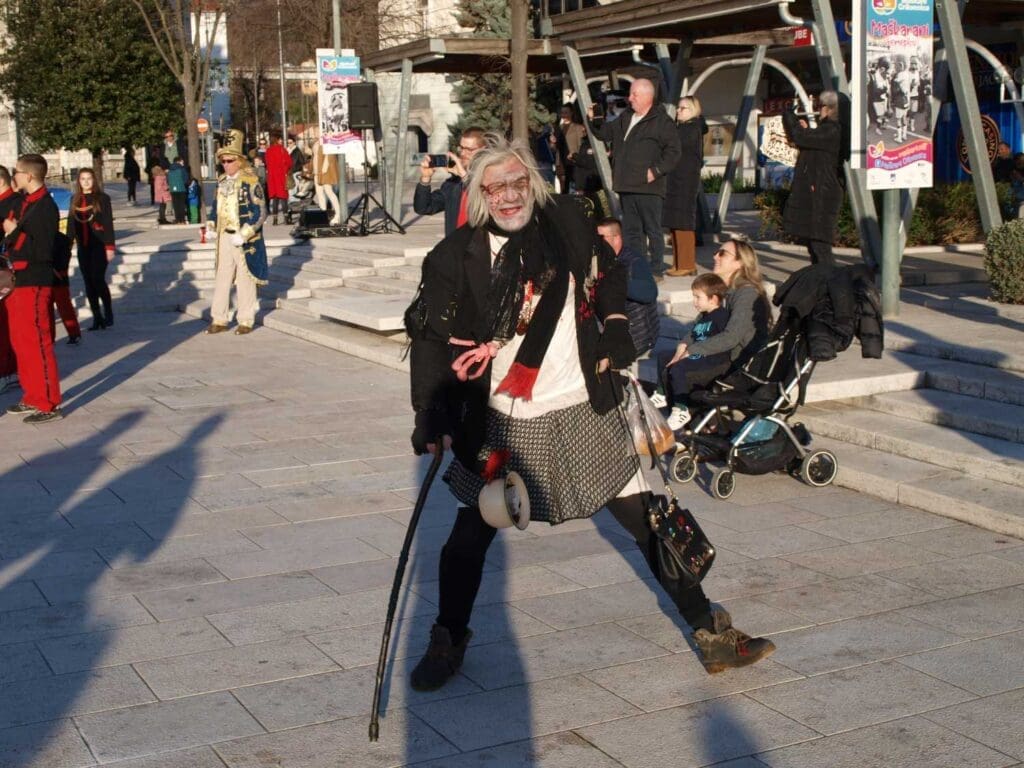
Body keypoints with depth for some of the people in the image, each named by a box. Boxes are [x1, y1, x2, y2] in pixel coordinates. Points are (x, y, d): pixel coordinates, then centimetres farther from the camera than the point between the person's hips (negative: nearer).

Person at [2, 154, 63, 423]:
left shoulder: (44, 207, -16)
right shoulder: (24, 202, 12)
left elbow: (42, 250, -22)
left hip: (34, 284, -10)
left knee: (37, 342, -6)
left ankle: (49, 405, -1)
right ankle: (32, 398, 26)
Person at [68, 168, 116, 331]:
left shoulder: (102, 198, -2)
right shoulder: (75, 199, 11)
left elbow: (108, 223, -5)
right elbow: (71, 224, 14)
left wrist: (110, 246, -10)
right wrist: (68, 244, 10)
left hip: (99, 246, -5)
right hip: (83, 247, 5)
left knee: (98, 279, -12)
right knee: (89, 282, 5)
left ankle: (108, 315, 2)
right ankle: (97, 317, 11)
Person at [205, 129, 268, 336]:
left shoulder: (250, 182, -12)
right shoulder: (222, 182, 9)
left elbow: (261, 212, -15)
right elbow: (216, 205, 22)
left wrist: (243, 235, -20)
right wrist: (213, 226, 7)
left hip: (244, 239, -6)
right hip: (224, 237, 6)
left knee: (245, 279, 3)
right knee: (221, 278, 9)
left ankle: (246, 321, 13)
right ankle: (219, 319, 16)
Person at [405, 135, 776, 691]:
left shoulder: (567, 224, -1)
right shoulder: (456, 259, -8)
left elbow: (608, 275, 17)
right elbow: (431, 341, -7)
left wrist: (614, 332, 5)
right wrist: (434, 420, -17)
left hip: (587, 413, 2)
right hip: (503, 427, -1)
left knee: (649, 521, 5)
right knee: (471, 533, 3)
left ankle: (711, 632, 17)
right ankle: (448, 641, 27)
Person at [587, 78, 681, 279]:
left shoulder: (661, 122, -6)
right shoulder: (625, 118, 17)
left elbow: (673, 151, -9)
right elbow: (605, 133, 25)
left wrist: (656, 171, -15)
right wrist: (592, 120, 8)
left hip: (647, 187, -8)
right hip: (626, 187, 8)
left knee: (652, 230, -3)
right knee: (631, 230, 11)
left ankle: (656, 270, 2)